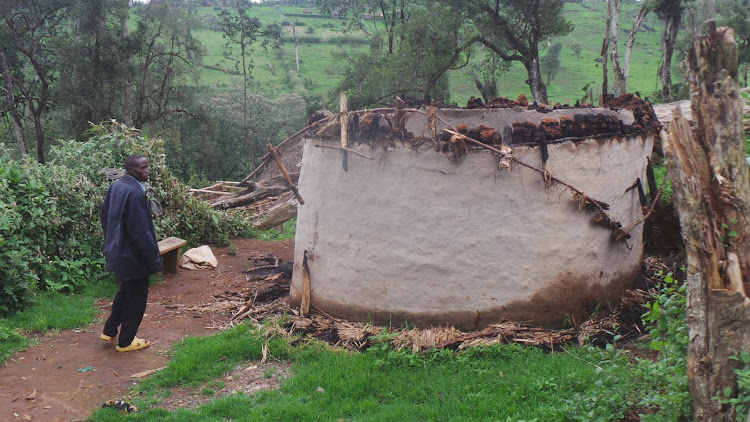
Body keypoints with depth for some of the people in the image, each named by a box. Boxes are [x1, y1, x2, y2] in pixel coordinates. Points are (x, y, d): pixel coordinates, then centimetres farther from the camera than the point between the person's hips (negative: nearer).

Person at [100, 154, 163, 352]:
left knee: (125, 291, 27)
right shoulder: (134, 193, -26)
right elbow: (141, 232, -25)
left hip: (118, 252, 9)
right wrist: (154, 259, -18)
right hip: (134, 256, -9)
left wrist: (110, 244, 24)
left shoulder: (115, 186, 3)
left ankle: (109, 331, 38)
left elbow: (105, 217, 13)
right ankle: (126, 341, 20)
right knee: (136, 297, 7)